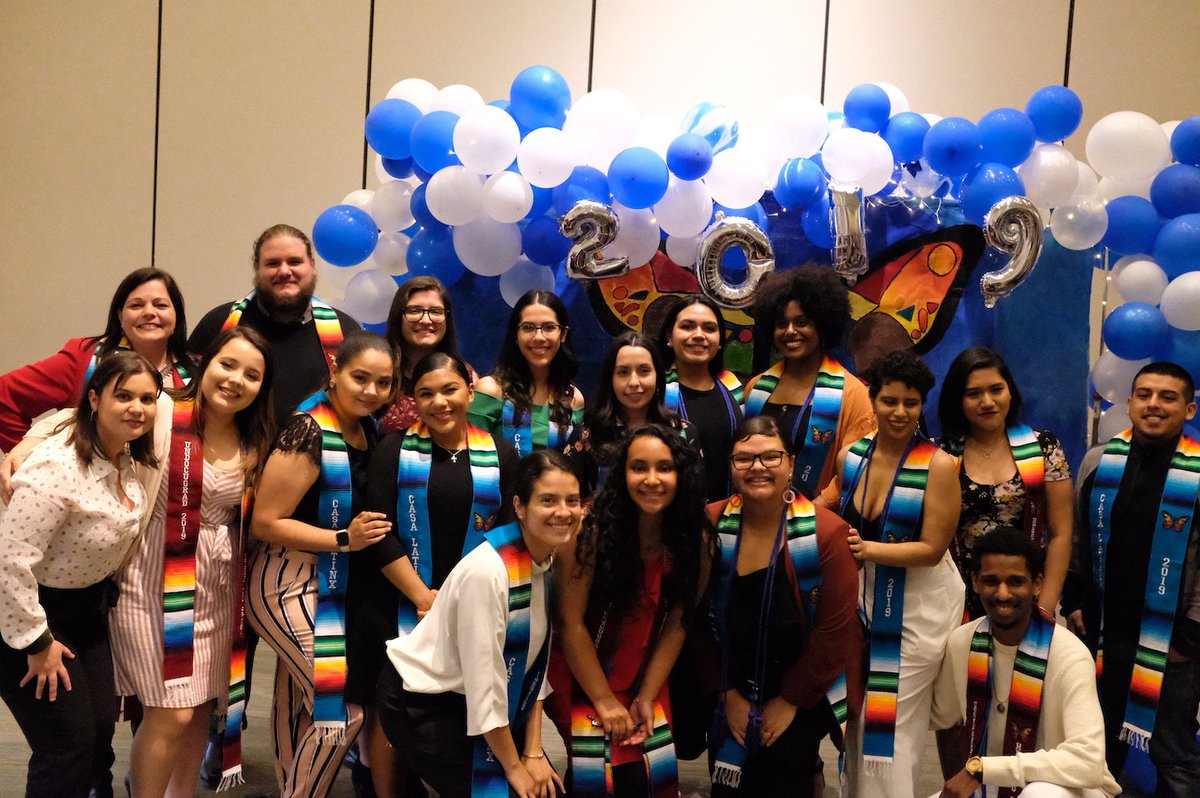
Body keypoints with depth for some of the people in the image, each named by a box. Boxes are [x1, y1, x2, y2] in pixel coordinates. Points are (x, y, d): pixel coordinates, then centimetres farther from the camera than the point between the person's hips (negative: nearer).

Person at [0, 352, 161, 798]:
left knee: (101, 731, 9)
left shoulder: (128, 459, -3)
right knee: (69, 747, -4)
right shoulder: (57, 467, -29)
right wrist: (37, 643, -20)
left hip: (87, 607, 8)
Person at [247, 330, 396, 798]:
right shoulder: (308, 434, -21)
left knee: (300, 704, 21)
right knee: (342, 708, -9)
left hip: (333, 587, 8)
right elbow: (265, 522, -19)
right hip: (291, 586, -8)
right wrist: (344, 539, -22)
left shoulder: (371, 431, 3)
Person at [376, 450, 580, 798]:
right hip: (419, 703, -7)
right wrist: (514, 766, -14)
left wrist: (534, 752, -2)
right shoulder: (487, 570, -30)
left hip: (466, 700, 7)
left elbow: (538, 664, 0)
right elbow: (484, 681, -25)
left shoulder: (555, 560, -6)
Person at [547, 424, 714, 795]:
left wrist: (646, 697, -8)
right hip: (579, 679, -3)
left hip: (645, 681, 4)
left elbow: (677, 624, -6)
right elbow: (571, 622, -18)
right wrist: (604, 701, -13)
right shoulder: (589, 530, -21)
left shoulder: (697, 540, -10)